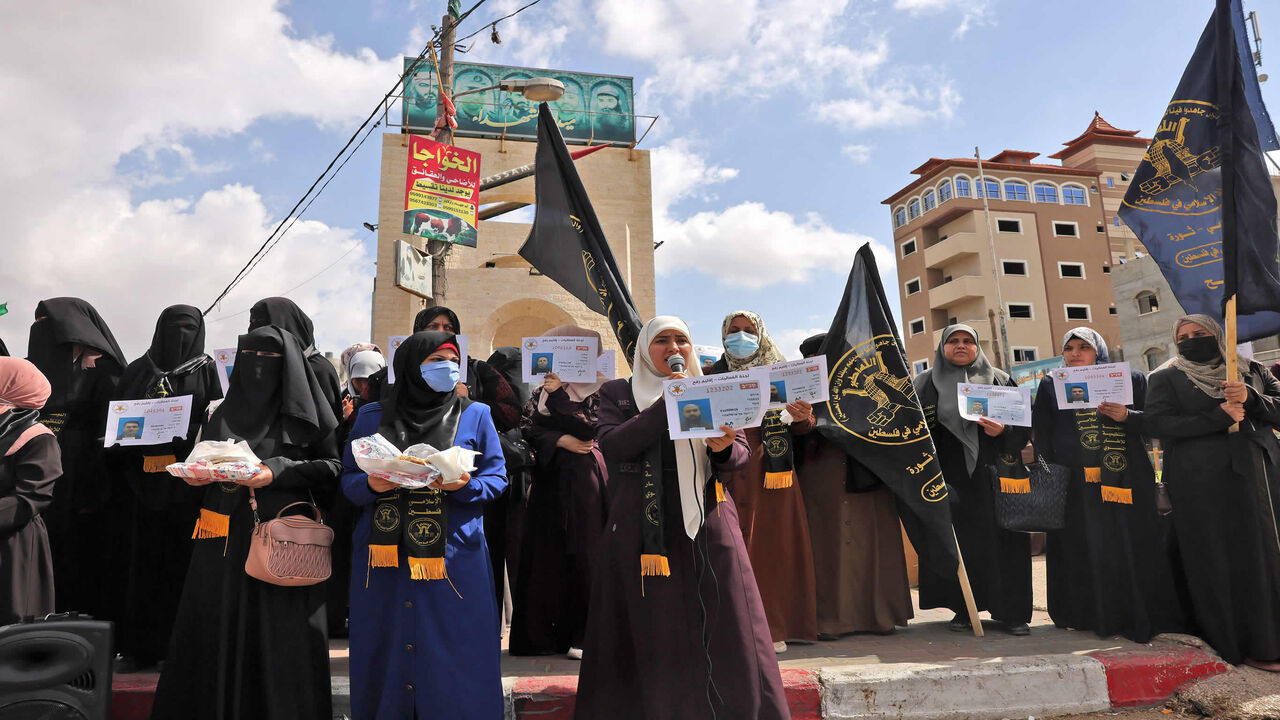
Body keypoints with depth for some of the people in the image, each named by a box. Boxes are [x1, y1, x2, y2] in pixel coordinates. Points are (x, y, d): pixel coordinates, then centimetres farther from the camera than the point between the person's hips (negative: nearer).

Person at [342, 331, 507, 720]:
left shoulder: (474, 415, 6)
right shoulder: (372, 417, 8)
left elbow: (496, 479, 4)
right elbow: (348, 479, 9)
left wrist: (465, 486, -16)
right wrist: (370, 485, -12)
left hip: (452, 558, -1)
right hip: (384, 557, 1)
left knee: (451, 660, 2)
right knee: (385, 657, 8)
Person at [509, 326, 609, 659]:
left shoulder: (598, 388, 3)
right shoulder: (541, 392, 17)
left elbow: (589, 425, -11)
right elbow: (528, 428, 5)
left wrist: (558, 395, -7)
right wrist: (560, 439, -9)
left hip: (584, 481, -4)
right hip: (550, 479, 4)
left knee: (583, 555, -6)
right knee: (547, 554, 2)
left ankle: (586, 634, 0)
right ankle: (547, 633, 10)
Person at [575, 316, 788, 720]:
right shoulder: (617, 393, 8)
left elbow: (741, 455, 8)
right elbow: (611, 445, -9)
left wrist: (722, 447, -16)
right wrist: (667, 404, -14)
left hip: (706, 525, 2)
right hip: (640, 530, -1)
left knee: (719, 630, 1)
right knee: (649, 635, 2)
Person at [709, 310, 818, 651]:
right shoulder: (714, 376, 11)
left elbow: (802, 428, 8)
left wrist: (803, 418, -14)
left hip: (771, 470, 0)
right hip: (729, 469, 0)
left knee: (773, 544, 0)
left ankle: (774, 627, 10)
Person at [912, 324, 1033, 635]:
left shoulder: (999, 380, 12)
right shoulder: (927, 383, 10)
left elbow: (1023, 423, 8)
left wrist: (1003, 431, -13)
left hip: (992, 472, 1)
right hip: (950, 475, 0)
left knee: (1001, 538, -2)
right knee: (957, 541, -1)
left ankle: (1011, 611, 7)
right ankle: (963, 609, 10)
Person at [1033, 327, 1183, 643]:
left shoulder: (1130, 379, 13)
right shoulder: (1051, 385, 12)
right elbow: (1042, 434, 6)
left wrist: (1127, 416, -12)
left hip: (1127, 479, 1)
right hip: (1078, 483, 0)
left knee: (1134, 545, -1)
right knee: (1088, 549, -1)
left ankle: (1140, 617, 9)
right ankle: (1099, 616, 7)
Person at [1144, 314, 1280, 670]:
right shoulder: (1166, 379, 7)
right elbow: (1157, 423, -8)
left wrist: (1249, 398, -12)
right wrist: (1219, 416, -12)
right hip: (1206, 486, -4)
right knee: (1227, 561, -3)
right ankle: (1248, 644, 6)